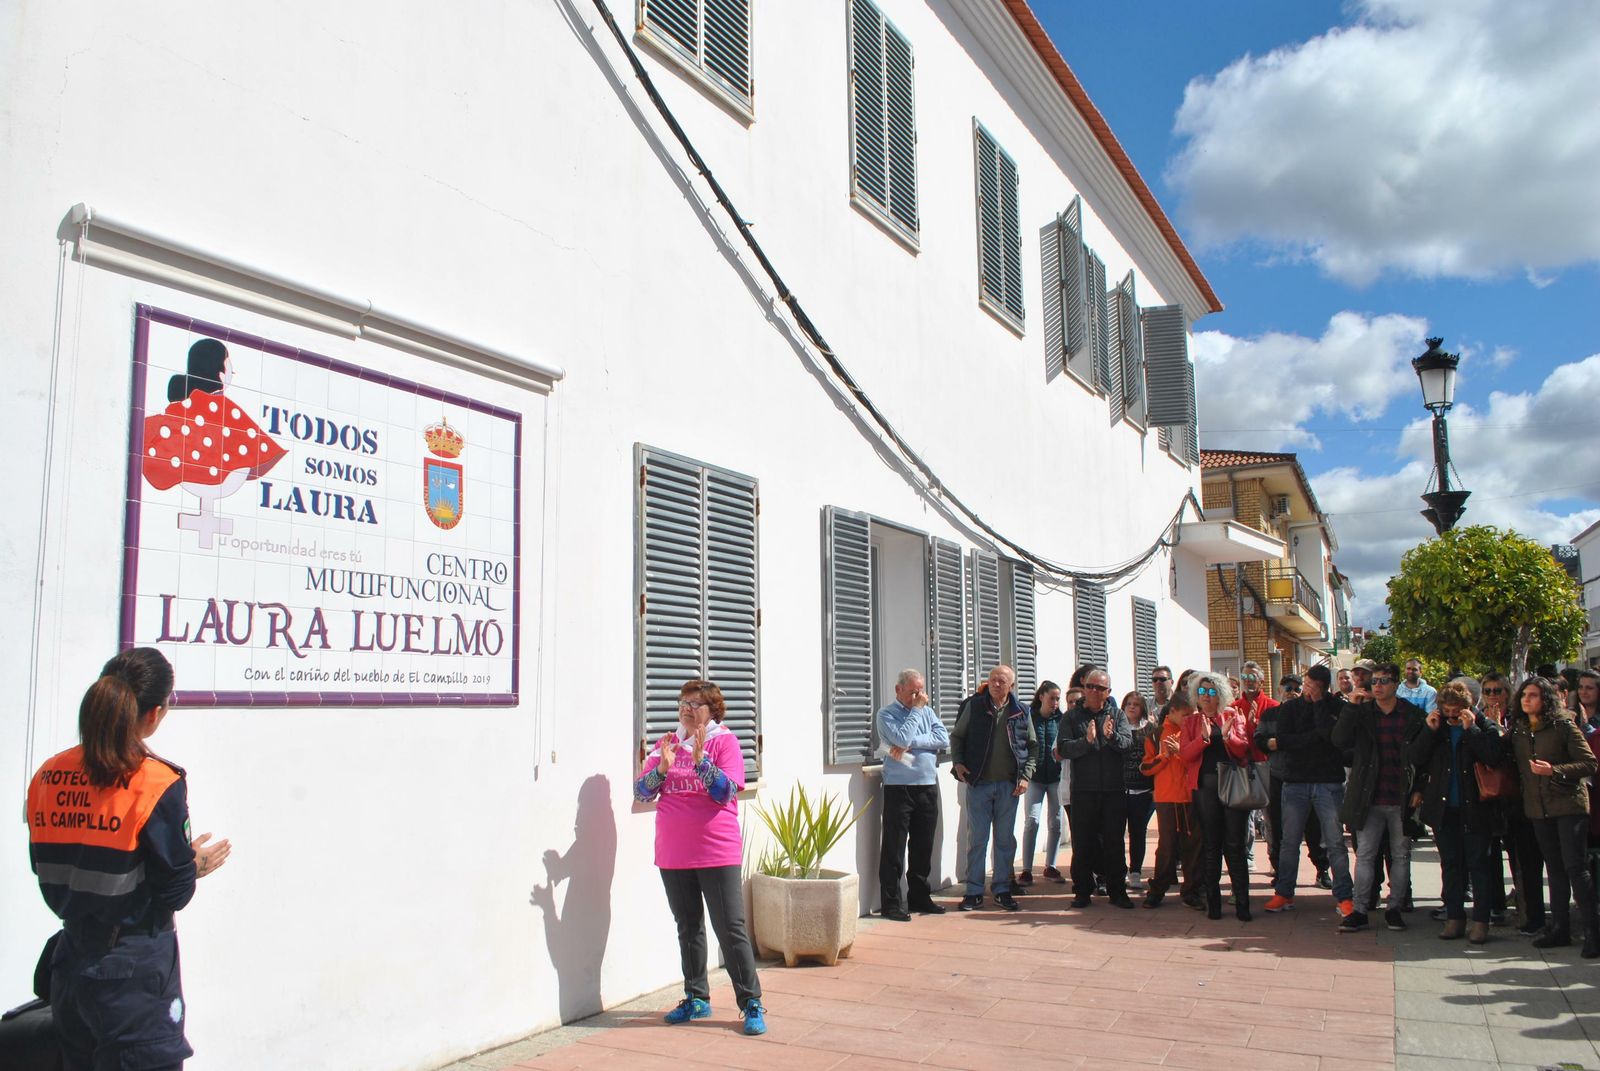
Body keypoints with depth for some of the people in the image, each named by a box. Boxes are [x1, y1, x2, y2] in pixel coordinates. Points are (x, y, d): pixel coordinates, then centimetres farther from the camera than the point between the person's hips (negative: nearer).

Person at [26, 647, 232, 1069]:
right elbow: (174, 893, -15)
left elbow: (49, 874, 7)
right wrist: (195, 865, 6)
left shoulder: (47, 776, -1)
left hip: (70, 966, 6)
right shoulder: (158, 784, -18)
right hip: (136, 969, -6)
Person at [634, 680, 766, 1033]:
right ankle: (697, 998, 27)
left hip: (717, 853, -5)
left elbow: (726, 792, -14)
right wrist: (662, 767, -15)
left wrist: (700, 759, -25)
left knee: (731, 929, -3)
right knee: (688, 928, 15)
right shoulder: (666, 743, 9)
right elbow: (641, 793, 3)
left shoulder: (724, 741, -3)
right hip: (673, 854, 5)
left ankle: (751, 1004, 5)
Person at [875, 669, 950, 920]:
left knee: (923, 846, 12)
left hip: (928, 786, 5)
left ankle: (919, 897, 25)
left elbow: (944, 739, -3)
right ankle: (891, 903, 6)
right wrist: (916, 709, -9)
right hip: (899, 787, -5)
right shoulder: (886, 715, -2)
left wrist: (911, 744, -13)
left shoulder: (927, 711, 12)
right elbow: (902, 739, -18)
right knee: (894, 848, -1)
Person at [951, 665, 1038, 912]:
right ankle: (974, 891, 11)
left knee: (1005, 839, 9)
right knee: (977, 839, 4)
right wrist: (958, 762, -7)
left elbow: (1033, 746, 10)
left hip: (1009, 785, 1)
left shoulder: (1021, 712, 3)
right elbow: (956, 737, 7)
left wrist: (1026, 775, 0)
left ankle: (1002, 889, 19)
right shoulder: (974, 706, -1)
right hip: (978, 783, -1)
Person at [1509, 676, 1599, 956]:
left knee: (1576, 867, -7)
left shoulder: (1564, 725, -8)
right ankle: (1560, 928, 18)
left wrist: (1555, 771, -21)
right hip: (1538, 807, 5)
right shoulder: (1518, 730, 8)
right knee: (1554, 869, 12)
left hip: (1568, 804, -5)